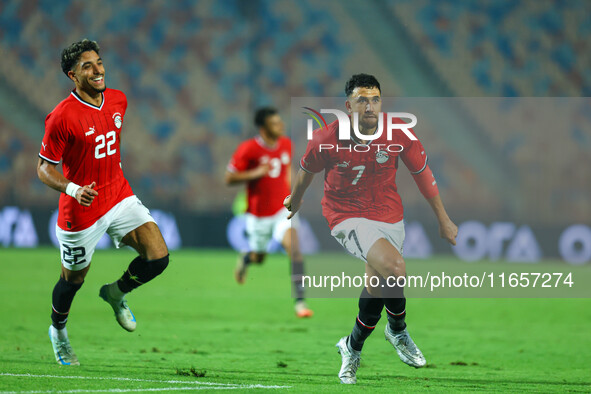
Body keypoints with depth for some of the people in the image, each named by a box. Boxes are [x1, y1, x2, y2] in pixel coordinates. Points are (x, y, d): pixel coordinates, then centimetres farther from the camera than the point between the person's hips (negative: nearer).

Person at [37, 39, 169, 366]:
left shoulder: (118, 100, -1)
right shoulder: (62, 117, -21)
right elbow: (44, 168, -15)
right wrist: (72, 189, -32)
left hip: (120, 197, 5)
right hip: (82, 210, -5)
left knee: (158, 257, -11)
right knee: (73, 280, 12)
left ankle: (116, 293, 20)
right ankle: (58, 331, 43)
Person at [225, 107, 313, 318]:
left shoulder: (286, 144, -1)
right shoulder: (248, 149, -17)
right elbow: (229, 178, -13)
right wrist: (256, 173, -25)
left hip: (283, 209, 2)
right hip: (259, 214, -2)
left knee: (294, 248, -19)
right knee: (258, 257, 13)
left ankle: (300, 301, -21)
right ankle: (245, 260, 53)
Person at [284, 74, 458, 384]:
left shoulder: (398, 133, -13)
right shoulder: (327, 140, -18)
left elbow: (422, 173, 2)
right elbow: (307, 170, 4)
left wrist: (443, 219, 8)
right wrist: (295, 200, 23)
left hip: (389, 216, 4)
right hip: (347, 216, -4)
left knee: (378, 285, 9)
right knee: (393, 267, -26)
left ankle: (352, 348, 37)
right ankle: (398, 331, 1)